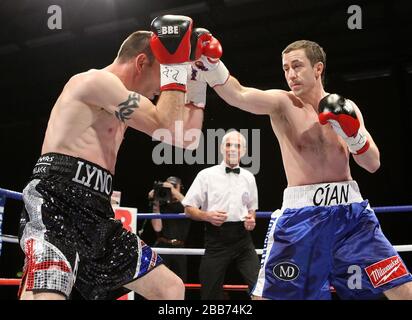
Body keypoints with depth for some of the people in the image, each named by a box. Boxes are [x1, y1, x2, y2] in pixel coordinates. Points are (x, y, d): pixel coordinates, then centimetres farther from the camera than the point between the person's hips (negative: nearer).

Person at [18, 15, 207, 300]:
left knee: (171, 288, 10)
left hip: (96, 216, 10)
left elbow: (185, 136, 23)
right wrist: (175, 65, -2)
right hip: (56, 206, -10)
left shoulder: (120, 104, 23)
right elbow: (167, 128, -11)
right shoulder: (96, 80, -5)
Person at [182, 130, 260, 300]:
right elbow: (189, 208, 0)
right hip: (216, 238, -2)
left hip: (242, 237, 3)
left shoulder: (249, 177, 10)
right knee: (210, 291, 6)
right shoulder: (206, 175, -1)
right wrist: (207, 216, -18)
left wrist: (251, 220, 1)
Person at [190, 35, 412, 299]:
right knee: (269, 295, -2)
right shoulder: (282, 103, -1)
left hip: (349, 210, 3)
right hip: (300, 213, -2)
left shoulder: (346, 108, 9)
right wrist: (209, 62, -38)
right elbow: (239, 95, -22)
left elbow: (373, 164, 7)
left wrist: (354, 133, -11)